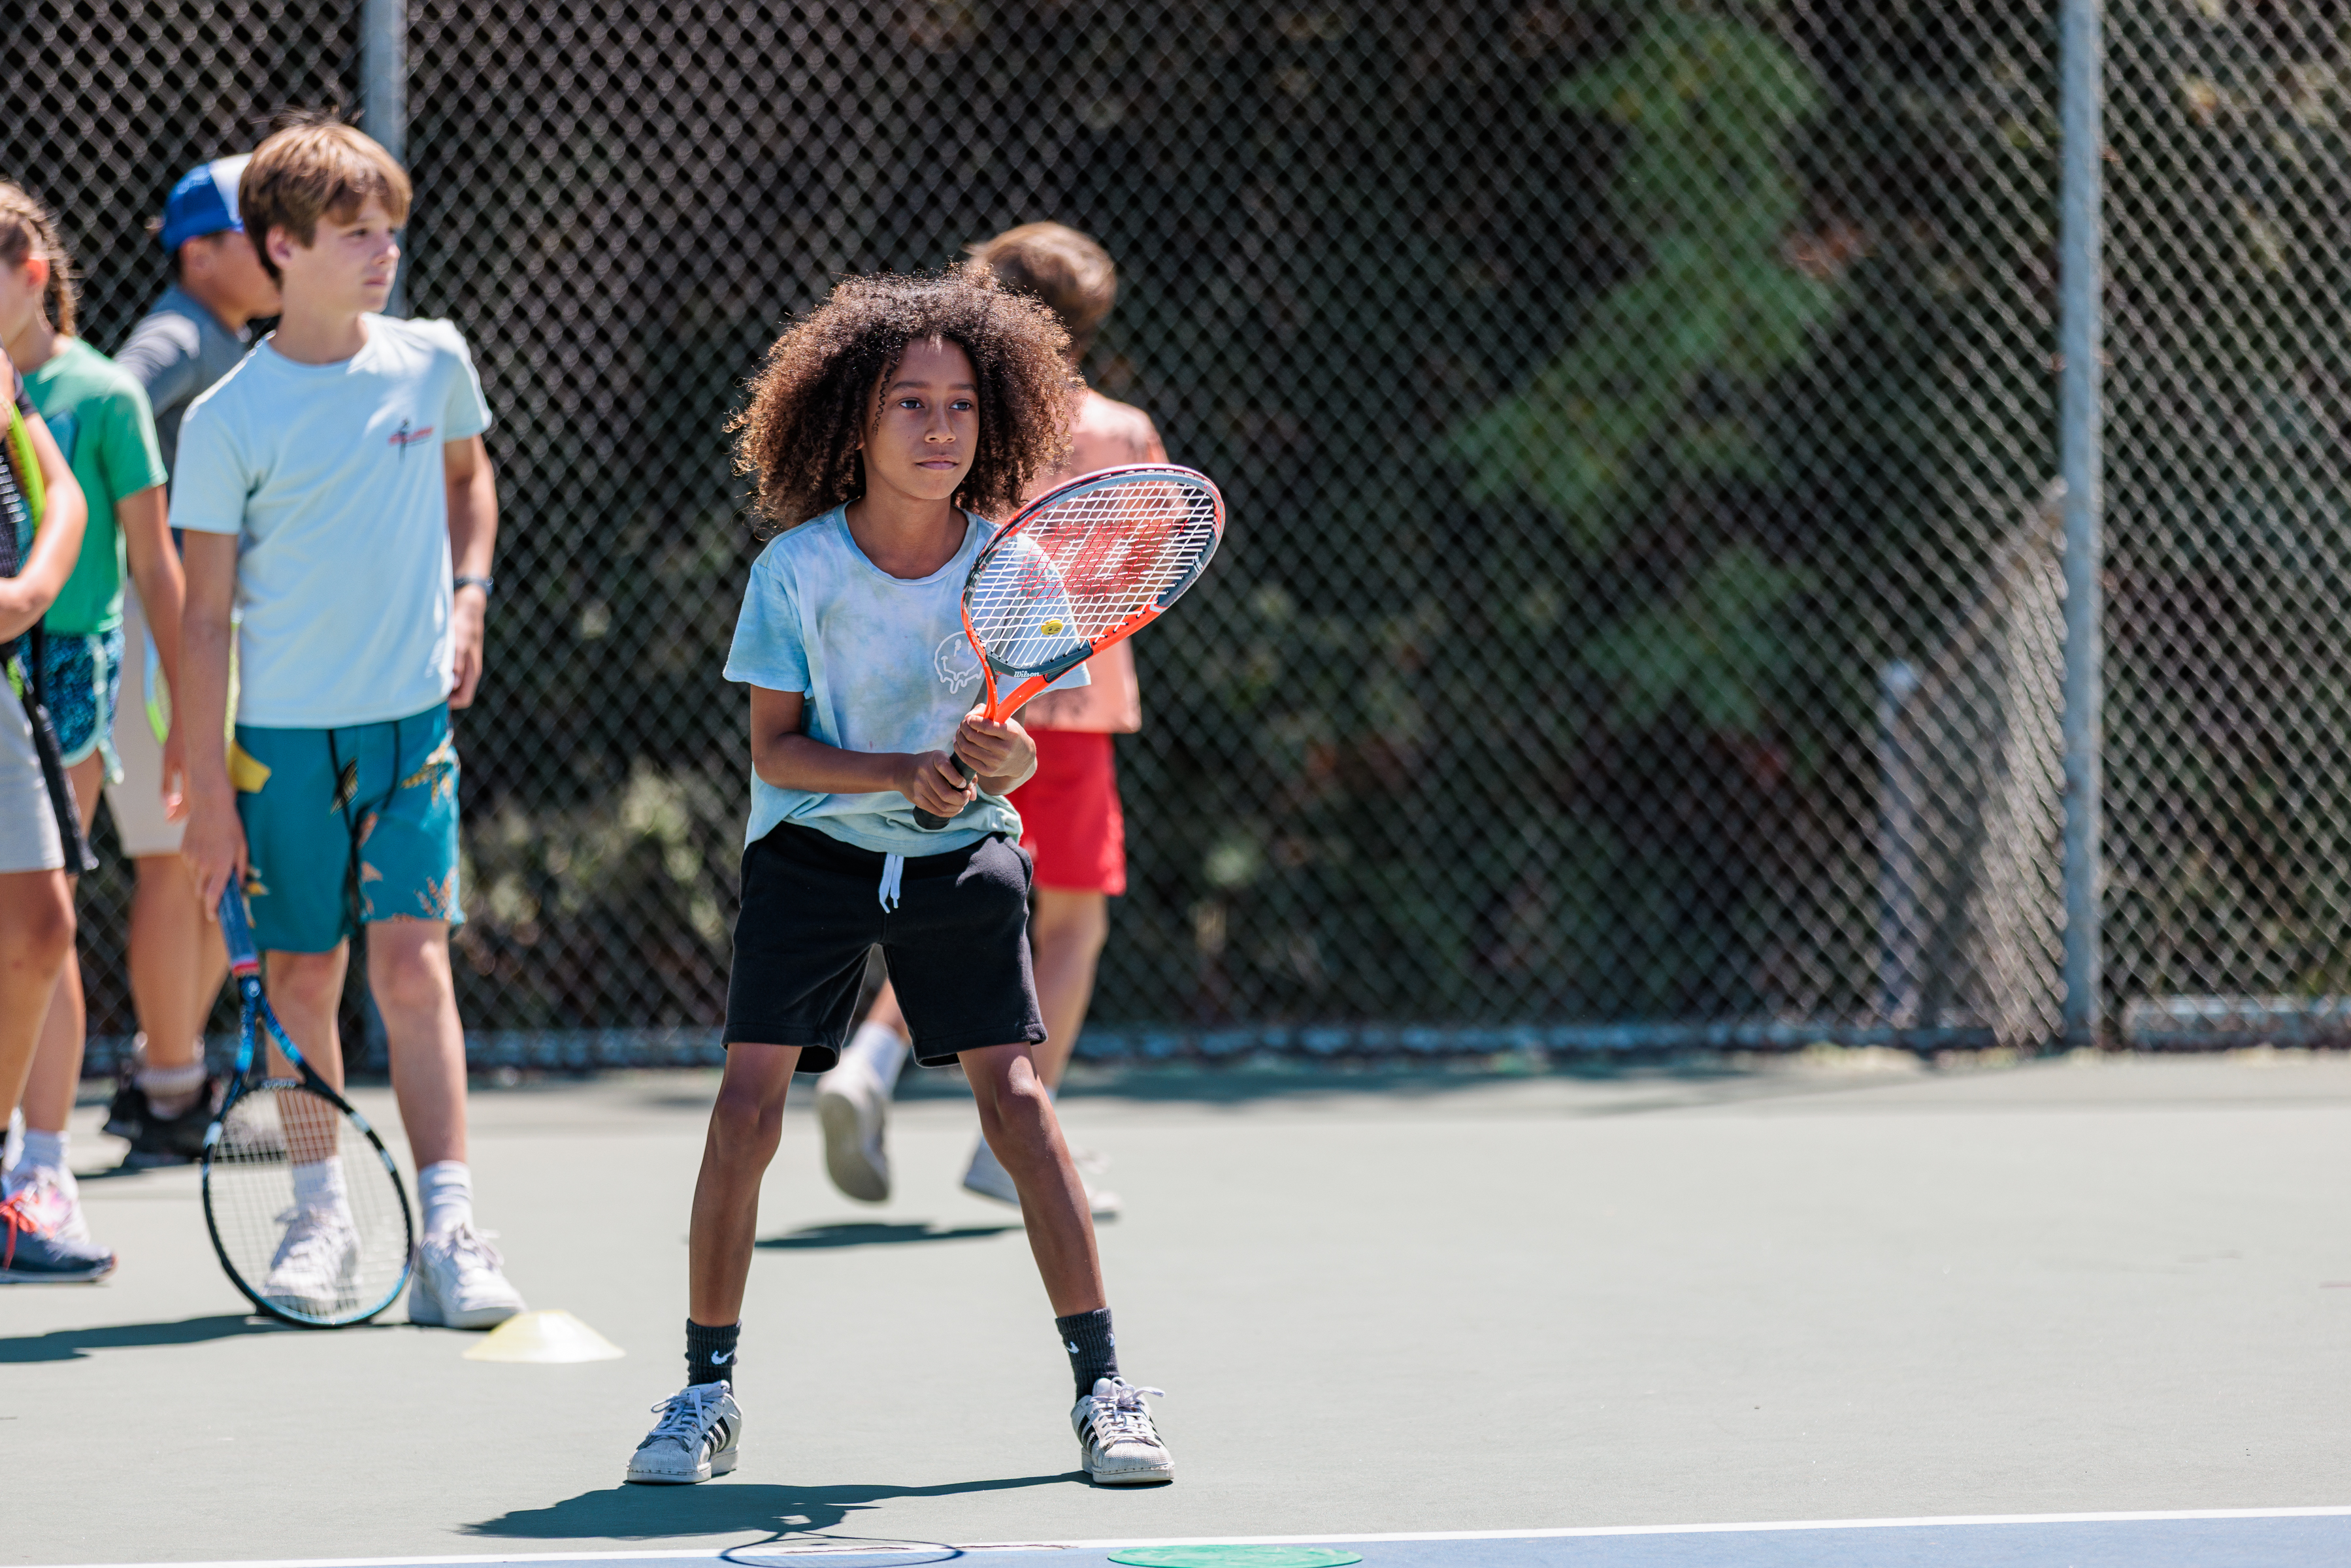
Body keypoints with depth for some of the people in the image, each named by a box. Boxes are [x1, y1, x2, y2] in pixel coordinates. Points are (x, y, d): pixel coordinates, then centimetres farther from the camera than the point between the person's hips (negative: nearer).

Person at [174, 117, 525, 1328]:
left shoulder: (434, 363, 1)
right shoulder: (227, 421, -7)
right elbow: (206, 615, -4)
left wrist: (466, 601, 8)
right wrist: (208, 791, -7)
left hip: (412, 723, 1)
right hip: (283, 733, -1)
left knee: (412, 967, -9)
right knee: (299, 978, 7)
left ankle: (447, 1236, -13)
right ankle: (320, 1211, 24)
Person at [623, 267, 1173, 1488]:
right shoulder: (798, 567, -14)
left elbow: (1016, 754, -5)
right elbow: (774, 748, -12)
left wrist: (1001, 756, -29)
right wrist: (905, 771, -26)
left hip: (961, 854, 1)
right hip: (812, 848, -1)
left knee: (1013, 1095, -11)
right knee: (747, 1100, -10)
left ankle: (1102, 1387, -3)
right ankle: (707, 1394, 3)